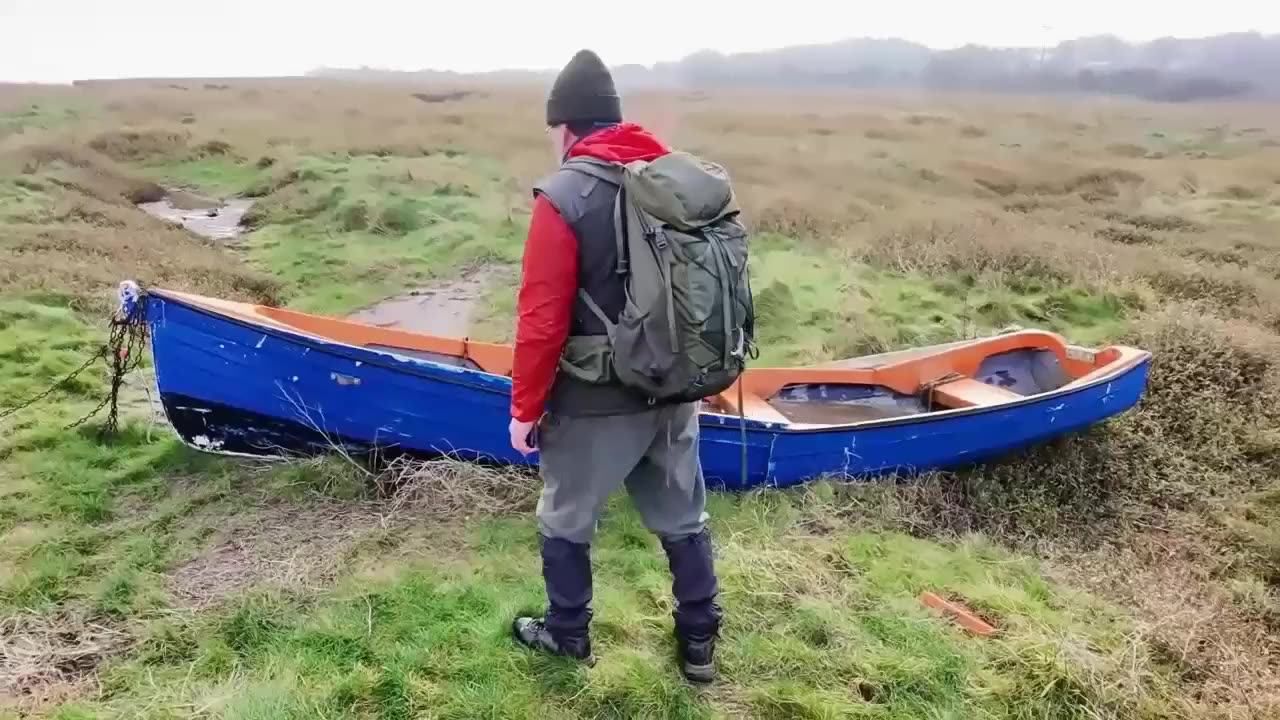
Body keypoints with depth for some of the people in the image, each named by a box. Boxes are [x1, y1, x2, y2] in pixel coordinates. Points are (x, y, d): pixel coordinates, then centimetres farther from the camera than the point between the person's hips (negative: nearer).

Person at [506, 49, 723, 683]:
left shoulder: (563, 198, -18)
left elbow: (542, 319, -19)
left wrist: (525, 408, -7)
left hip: (596, 403, -6)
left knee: (565, 520, 17)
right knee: (683, 519, 20)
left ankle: (567, 633, 35)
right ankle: (699, 641, 34)